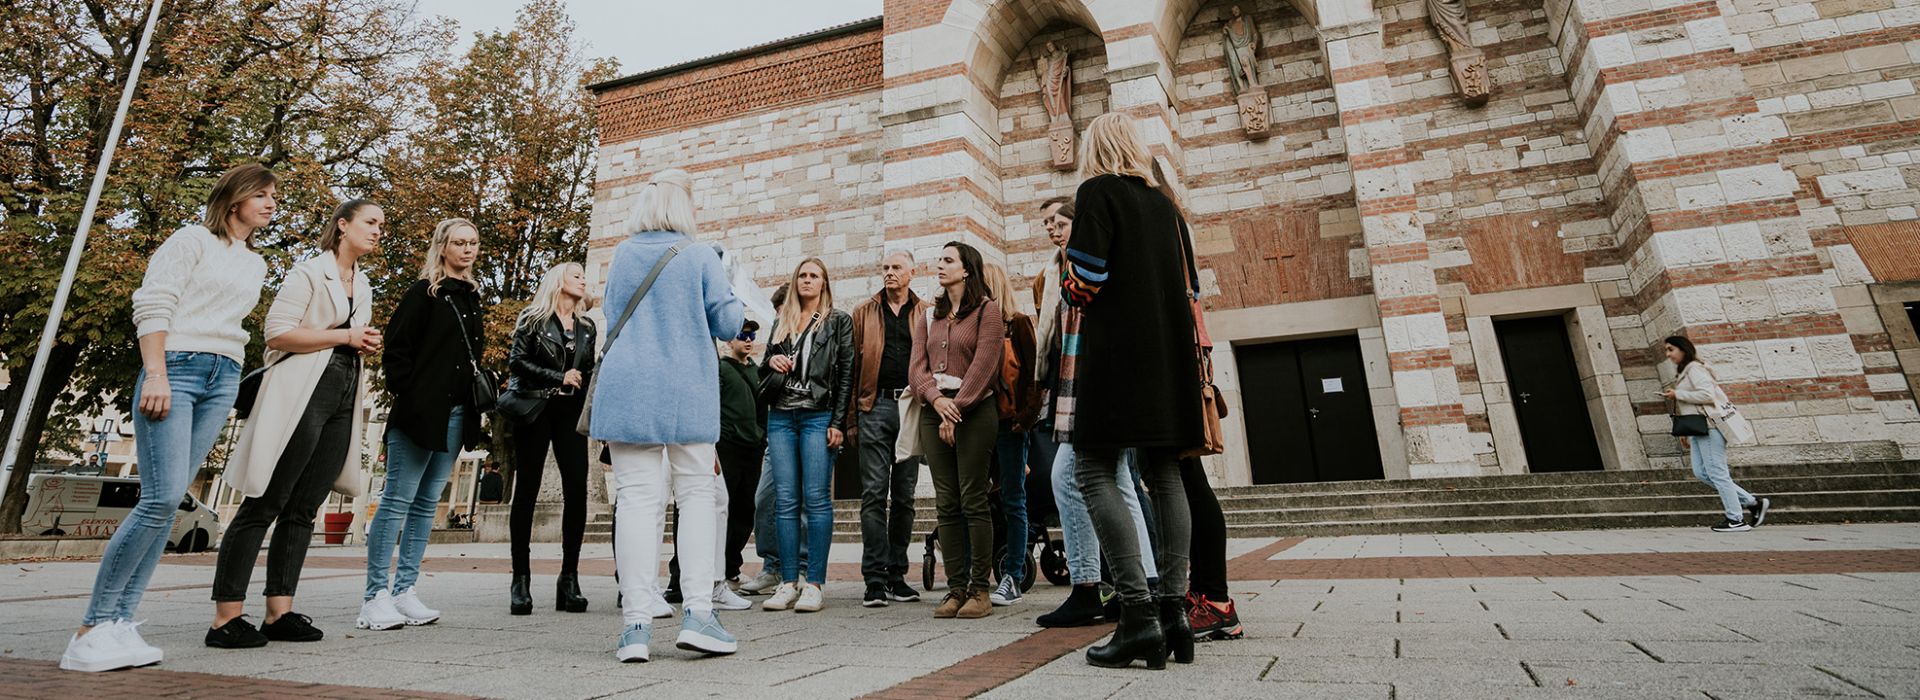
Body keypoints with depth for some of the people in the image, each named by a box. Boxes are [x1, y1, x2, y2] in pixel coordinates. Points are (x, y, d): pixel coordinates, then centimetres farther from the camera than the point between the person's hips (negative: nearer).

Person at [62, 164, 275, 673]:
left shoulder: (256, 265, 20)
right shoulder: (194, 239, 1)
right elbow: (152, 305, -8)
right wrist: (155, 375, -16)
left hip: (224, 380, 6)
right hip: (177, 367, -6)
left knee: (168, 501, 1)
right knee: (161, 498, -14)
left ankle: (120, 623, 4)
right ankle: (92, 626, -4)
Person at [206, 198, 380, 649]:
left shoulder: (364, 286, 21)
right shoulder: (309, 272, -2)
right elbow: (278, 332, -12)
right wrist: (344, 336, -12)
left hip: (343, 401, 7)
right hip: (301, 396, -7)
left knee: (303, 509, 6)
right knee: (263, 506, -5)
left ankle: (280, 612, 9)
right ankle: (226, 618, 1)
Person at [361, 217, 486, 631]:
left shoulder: (474, 300, 17)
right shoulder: (424, 292, -3)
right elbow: (396, 349, -8)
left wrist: (475, 403, 12)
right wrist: (408, 399, -12)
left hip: (455, 415, 7)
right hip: (420, 412, -7)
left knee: (427, 503, 9)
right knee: (398, 500, -4)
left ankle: (404, 591, 16)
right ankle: (376, 596, 3)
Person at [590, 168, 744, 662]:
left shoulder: (622, 254, 11)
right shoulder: (700, 255, -1)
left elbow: (612, 317, 21)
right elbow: (728, 324, -1)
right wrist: (740, 306, 19)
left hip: (626, 389, 3)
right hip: (686, 393, -3)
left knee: (638, 498, 0)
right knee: (697, 494, 4)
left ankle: (637, 623, -2)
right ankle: (698, 613, -2)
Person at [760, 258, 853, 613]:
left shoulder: (839, 321, 7)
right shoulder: (781, 321, 20)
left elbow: (846, 372, 0)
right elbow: (766, 367, 26)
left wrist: (838, 422, -8)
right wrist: (771, 361, 0)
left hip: (818, 416, -4)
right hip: (781, 416, 4)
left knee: (816, 499, -6)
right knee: (785, 500, 2)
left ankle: (814, 585, -2)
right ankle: (788, 583, 8)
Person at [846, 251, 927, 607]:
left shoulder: (926, 314, 12)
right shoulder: (864, 312, 12)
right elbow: (853, 365, 6)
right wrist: (851, 417, -1)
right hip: (875, 407, -1)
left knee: (904, 495, 7)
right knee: (874, 494, -4)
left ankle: (897, 575, 16)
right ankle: (875, 578, 1)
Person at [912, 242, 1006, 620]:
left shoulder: (987, 309, 2)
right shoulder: (928, 317, 19)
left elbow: (984, 366, -8)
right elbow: (917, 368, 9)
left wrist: (957, 410, -12)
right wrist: (936, 399, -10)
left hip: (974, 411, -5)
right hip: (934, 411, 5)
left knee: (973, 500, -5)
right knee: (946, 504, 4)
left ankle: (980, 591, 2)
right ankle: (956, 589, 9)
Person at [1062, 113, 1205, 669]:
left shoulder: (1096, 193, -2)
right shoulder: (1164, 202, 18)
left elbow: (1084, 283, -11)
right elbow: (1188, 287, 17)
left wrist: (1065, 285, 10)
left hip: (1116, 350, -7)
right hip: (1170, 352, 7)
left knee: (1094, 468, -7)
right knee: (1163, 473, 7)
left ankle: (1139, 613, -15)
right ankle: (1174, 609, 6)